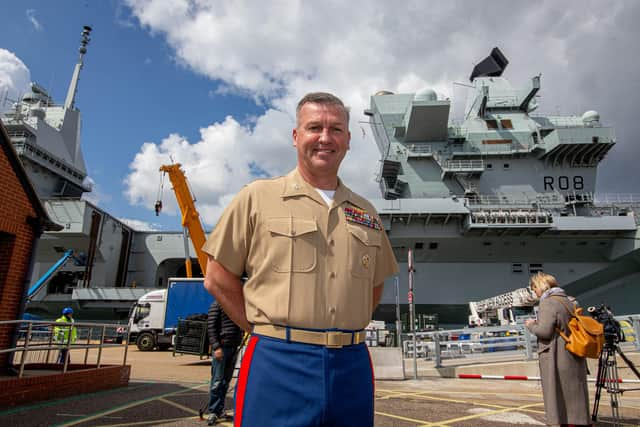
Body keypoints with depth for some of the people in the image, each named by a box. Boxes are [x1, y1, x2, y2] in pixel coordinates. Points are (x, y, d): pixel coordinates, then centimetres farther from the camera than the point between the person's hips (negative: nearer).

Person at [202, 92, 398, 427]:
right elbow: (218, 278, -1)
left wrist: (344, 333, 7)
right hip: (279, 364, -3)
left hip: (352, 366, 4)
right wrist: (270, 332, -2)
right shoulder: (257, 197, -1)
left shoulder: (365, 213, 10)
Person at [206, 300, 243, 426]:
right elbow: (211, 326, -10)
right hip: (221, 347, -6)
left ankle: (220, 409, 19)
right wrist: (216, 347, -17)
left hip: (234, 348, 6)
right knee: (217, 381, -3)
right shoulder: (217, 304, -3)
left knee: (226, 381, 10)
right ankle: (213, 412, 6)